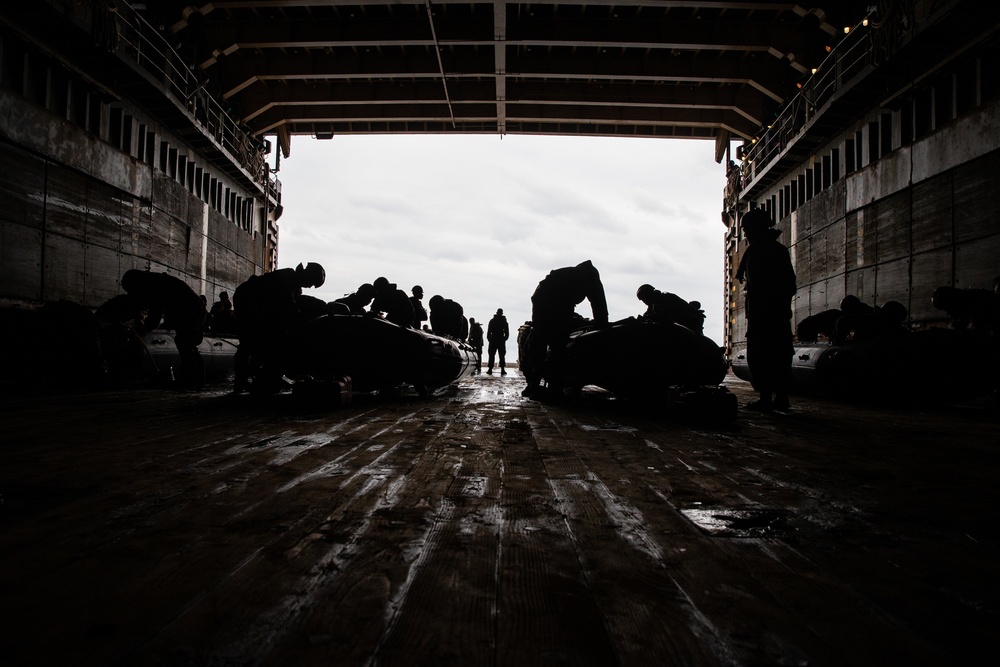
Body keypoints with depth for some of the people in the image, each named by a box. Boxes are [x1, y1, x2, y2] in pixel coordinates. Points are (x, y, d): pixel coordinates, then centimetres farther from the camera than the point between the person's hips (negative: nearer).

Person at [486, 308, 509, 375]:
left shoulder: (492, 321, 0)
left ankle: (490, 369, -1)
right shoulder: (504, 321, 1)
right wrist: (505, 338, 11)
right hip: (501, 341, 0)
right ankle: (502, 370, -3)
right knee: (502, 355, 3)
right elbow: (507, 332, 1)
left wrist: (489, 338, 6)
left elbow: (489, 331, -2)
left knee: (491, 355, 4)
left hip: (493, 340, 0)